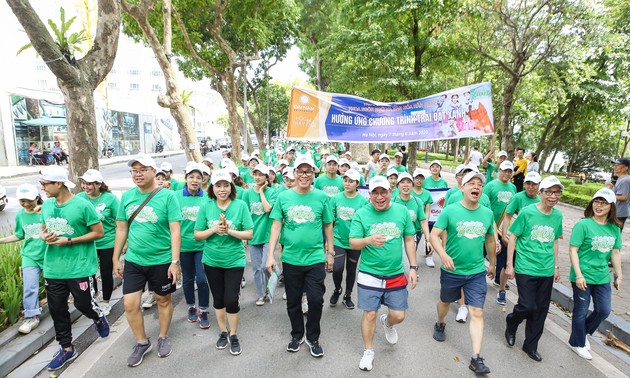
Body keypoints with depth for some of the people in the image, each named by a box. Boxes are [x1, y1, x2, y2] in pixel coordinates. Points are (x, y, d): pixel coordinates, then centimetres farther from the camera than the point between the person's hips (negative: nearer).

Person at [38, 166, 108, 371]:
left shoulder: (82, 205, -15)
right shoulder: (46, 205, 3)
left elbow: (99, 232, -10)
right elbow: (44, 230, 17)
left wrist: (69, 241, -17)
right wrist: (44, 237, -7)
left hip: (79, 267, -6)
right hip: (53, 268, 6)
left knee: (83, 304, 4)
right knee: (57, 309, 12)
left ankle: (99, 318, 39)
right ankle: (67, 348, 29)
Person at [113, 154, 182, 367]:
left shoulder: (167, 196, -12)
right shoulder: (127, 196, 1)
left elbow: (175, 230, -14)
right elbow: (121, 229, 8)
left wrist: (175, 261, -18)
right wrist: (116, 259, 9)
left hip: (161, 261, -3)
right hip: (133, 260, 4)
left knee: (163, 300, 13)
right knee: (130, 304, 5)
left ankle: (163, 338, 36)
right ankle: (142, 342, 29)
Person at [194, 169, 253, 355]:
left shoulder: (240, 205, -10)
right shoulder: (206, 207, -5)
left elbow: (249, 234, -9)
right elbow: (197, 235, -2)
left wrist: (229, 230, -23)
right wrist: (214, 230, -19)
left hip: (234, 261, -2)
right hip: (212, 261, 2)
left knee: (231, 300, -2)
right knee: (218, 299, 15)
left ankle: (234, 336, 22)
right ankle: (223, 333, 37)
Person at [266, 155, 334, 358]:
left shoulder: (322, 197, -3)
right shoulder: (283, 197, -2)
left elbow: (328, 226, 5)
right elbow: (276, 226, 0)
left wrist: (330, 252, 7)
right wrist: (270, 255, -4)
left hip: (315, 259, -1)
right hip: (290, 259, 1)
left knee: (316, 300, 3)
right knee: (293, 302, 15)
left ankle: (313, 338, 27)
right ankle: (297, 335, 38)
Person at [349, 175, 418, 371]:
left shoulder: (402, 211, -3)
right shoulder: (361, 214, -10)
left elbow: (409, 240, 5)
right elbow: (353, 243, -12)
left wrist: (413, 267, 3)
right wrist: (368, 240, -33)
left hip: (396, 275, 2)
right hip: (369, 275, -2)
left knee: (398, 315, 9)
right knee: (369, 314, 5)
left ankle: (387, 323, 46)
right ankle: (368, 351, 30)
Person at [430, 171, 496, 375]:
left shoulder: (488, 213, -1)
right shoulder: (450, 210, -13)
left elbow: (490, 240, 12)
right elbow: (434, 235, -16)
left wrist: (492, 264, 20)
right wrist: (443, 254, -33)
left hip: (477, 273, 2)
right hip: (451, 270, -2)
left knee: (477, 313, -2)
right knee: (445, 302, 21)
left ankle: (476, 358, 7)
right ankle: (440, 325, 52)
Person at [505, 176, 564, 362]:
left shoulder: (558, 215, 3)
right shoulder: (527, 212, -11)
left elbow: (554, 241, 15)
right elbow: (512, 237, -6)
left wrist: (556, 266, 17)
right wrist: (509, 265, -7)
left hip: (547, 271, 5)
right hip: (526, 268, -5)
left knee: (541, 310, 10)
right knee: (528, 306, -7)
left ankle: (531, 345, 28)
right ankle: (511, 324, 26)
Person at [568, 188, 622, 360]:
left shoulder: (615, 228, 3)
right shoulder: (583, 225, -15)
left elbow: (615, 252, 11)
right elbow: (573, 250, -15)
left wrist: (618, 276, 12)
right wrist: (578, 275, -19)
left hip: (602, 277, 6)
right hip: (583, 277, -5)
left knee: (604, 310, 12)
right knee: (581, 312, 8)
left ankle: (584, 332, 38)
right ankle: (577, 344, 28)